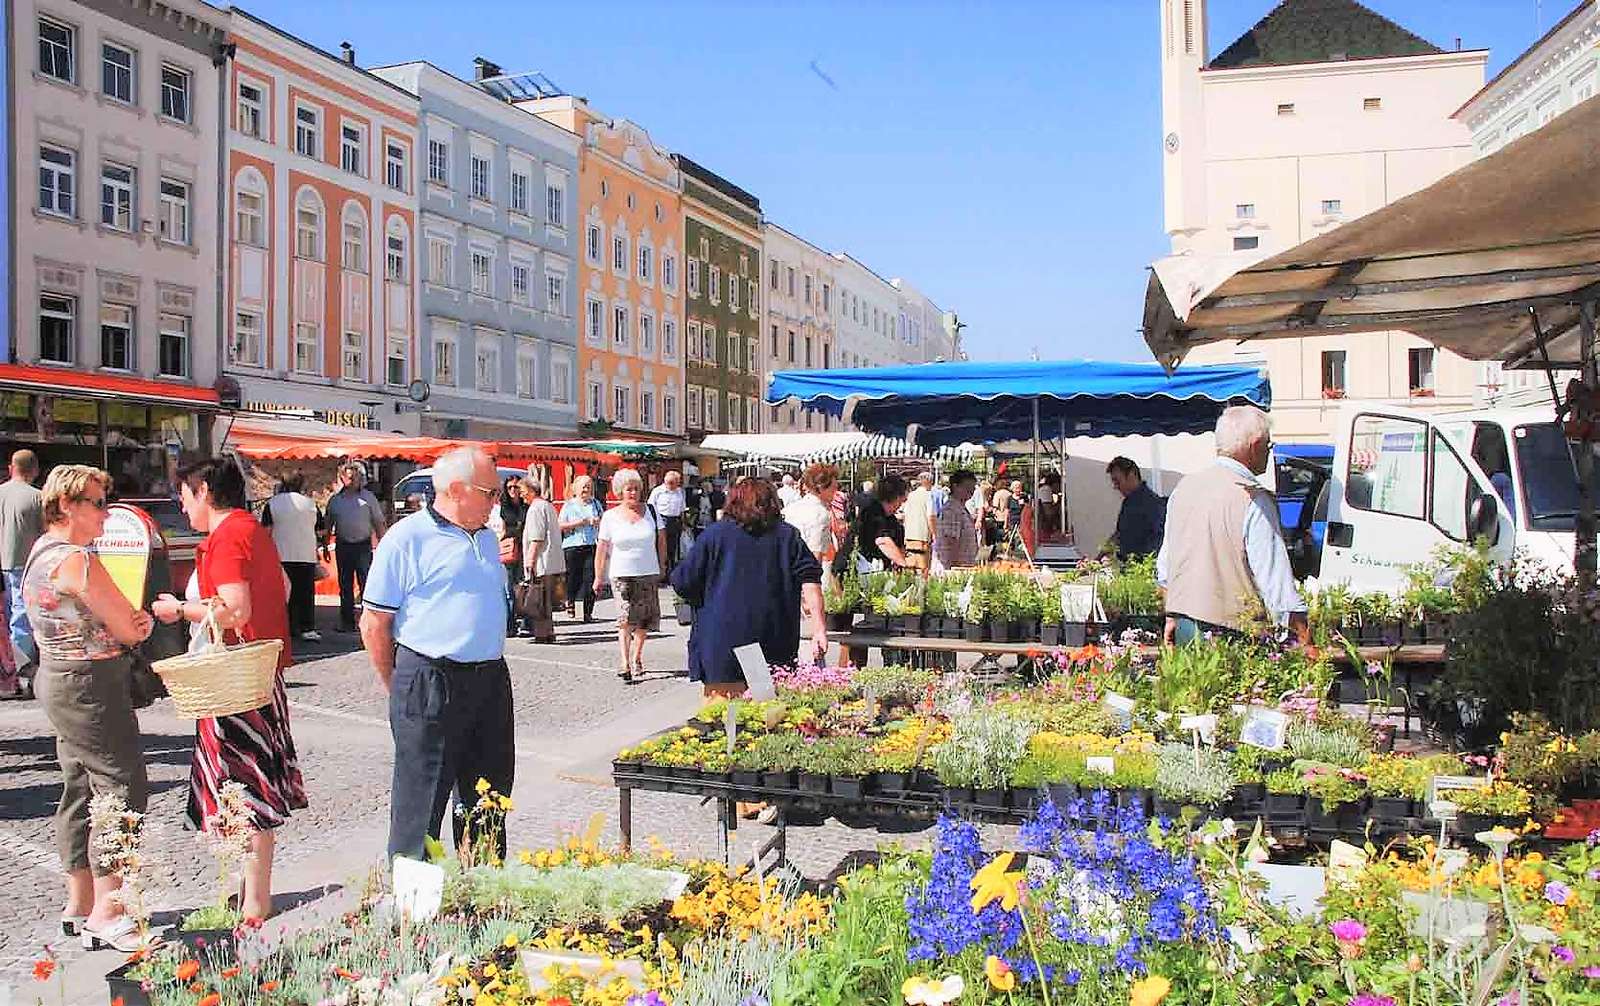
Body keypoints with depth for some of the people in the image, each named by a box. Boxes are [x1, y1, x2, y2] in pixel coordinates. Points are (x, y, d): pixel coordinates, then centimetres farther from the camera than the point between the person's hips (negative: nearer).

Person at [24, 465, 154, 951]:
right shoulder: (75, 560, -19)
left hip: (58, 679, 10)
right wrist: (140, 620, 6)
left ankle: (79, 903, 25)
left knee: (80, 791, 16)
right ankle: (106, 913, -4)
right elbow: (130, 629, -17)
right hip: (90, 684, -10)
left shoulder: (41, 551, 12)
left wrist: (131, 619, -7)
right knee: (122, 787, -6)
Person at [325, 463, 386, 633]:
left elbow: (378, 523, 5)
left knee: (367, 584, -8)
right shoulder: (335, 499, 9)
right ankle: (347, 622, 14)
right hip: (343, 547, 2)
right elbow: (328, 525, 16)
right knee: (345, 586, 7)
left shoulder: (368, 497, 5)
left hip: (363, 546, -2)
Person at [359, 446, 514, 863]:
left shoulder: (487, 538, 14)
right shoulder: (407, 537, -10)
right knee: (420, 805, 1)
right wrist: (400, 688, -4)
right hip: (430, 685, -7)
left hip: (491, 681, 8)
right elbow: (374, 624, -9)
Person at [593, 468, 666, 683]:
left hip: (648, 573, 2)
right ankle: (625, 663, -16)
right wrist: (598, 577, 0)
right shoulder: (610, 517, 1)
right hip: (621, 574, -2)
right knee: (625, 618, -13)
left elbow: (661, 542, 11)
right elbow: (601, 549, 3)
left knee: (644, 619, 7)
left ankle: (636, 659, 24)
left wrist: (661, 569, 8)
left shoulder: (651, 511, 5)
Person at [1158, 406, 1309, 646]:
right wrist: (1302, 631, -9)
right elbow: (1275, 572, -15)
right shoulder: (1254, 500, -14)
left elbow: (1165, 563, 18)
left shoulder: (1185, 486, 10)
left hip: (1184, 624, 7)